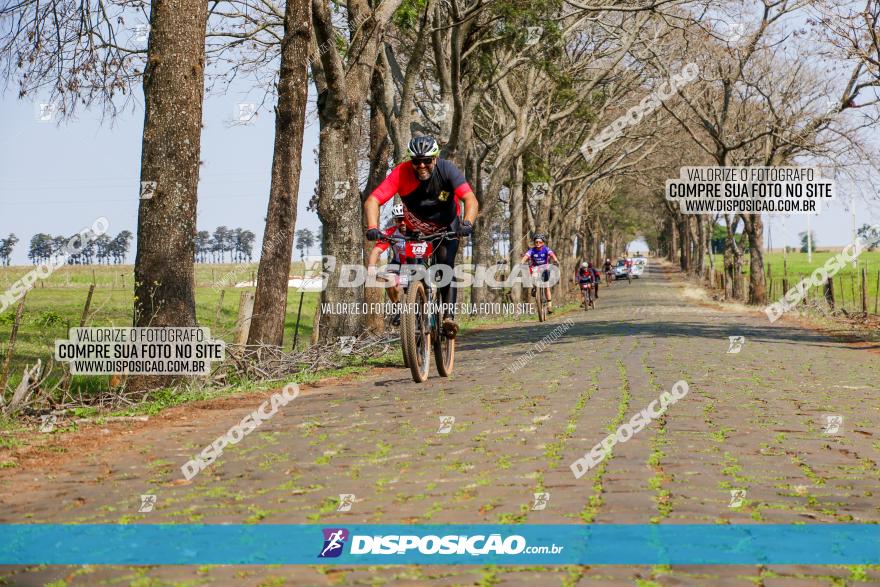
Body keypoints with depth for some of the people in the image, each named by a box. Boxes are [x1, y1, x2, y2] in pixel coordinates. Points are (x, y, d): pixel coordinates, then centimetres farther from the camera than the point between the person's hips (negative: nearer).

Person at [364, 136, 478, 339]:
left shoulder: (447, 169, -28)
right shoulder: (401, 173, -28)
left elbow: (470, 199, -38)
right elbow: (372, 201, -35)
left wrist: (467, 223, -57)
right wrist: (372, 228, -54)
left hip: (446, 229, -1)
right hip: (415, 231, 1)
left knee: (445, 266, -24)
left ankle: (449, 316, -19)